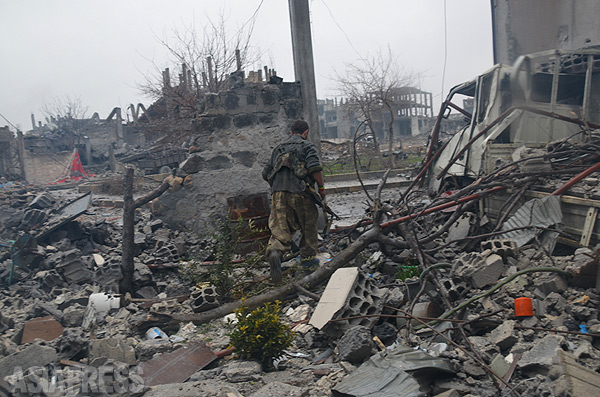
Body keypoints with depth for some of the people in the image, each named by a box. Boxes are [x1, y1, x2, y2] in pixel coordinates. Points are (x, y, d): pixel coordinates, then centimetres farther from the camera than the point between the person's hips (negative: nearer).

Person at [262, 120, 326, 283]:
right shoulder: (308, 146, 8)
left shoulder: (279, 148, 24)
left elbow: (266, 173, 22)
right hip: (299, 192, -4)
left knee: (280, 228, -1)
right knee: (309, 226, 15)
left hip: (278, 192, 4)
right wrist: (321, 187, -1)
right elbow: (315, 167, -11)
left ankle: (274, 251, -30)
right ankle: (308, 259, 24)